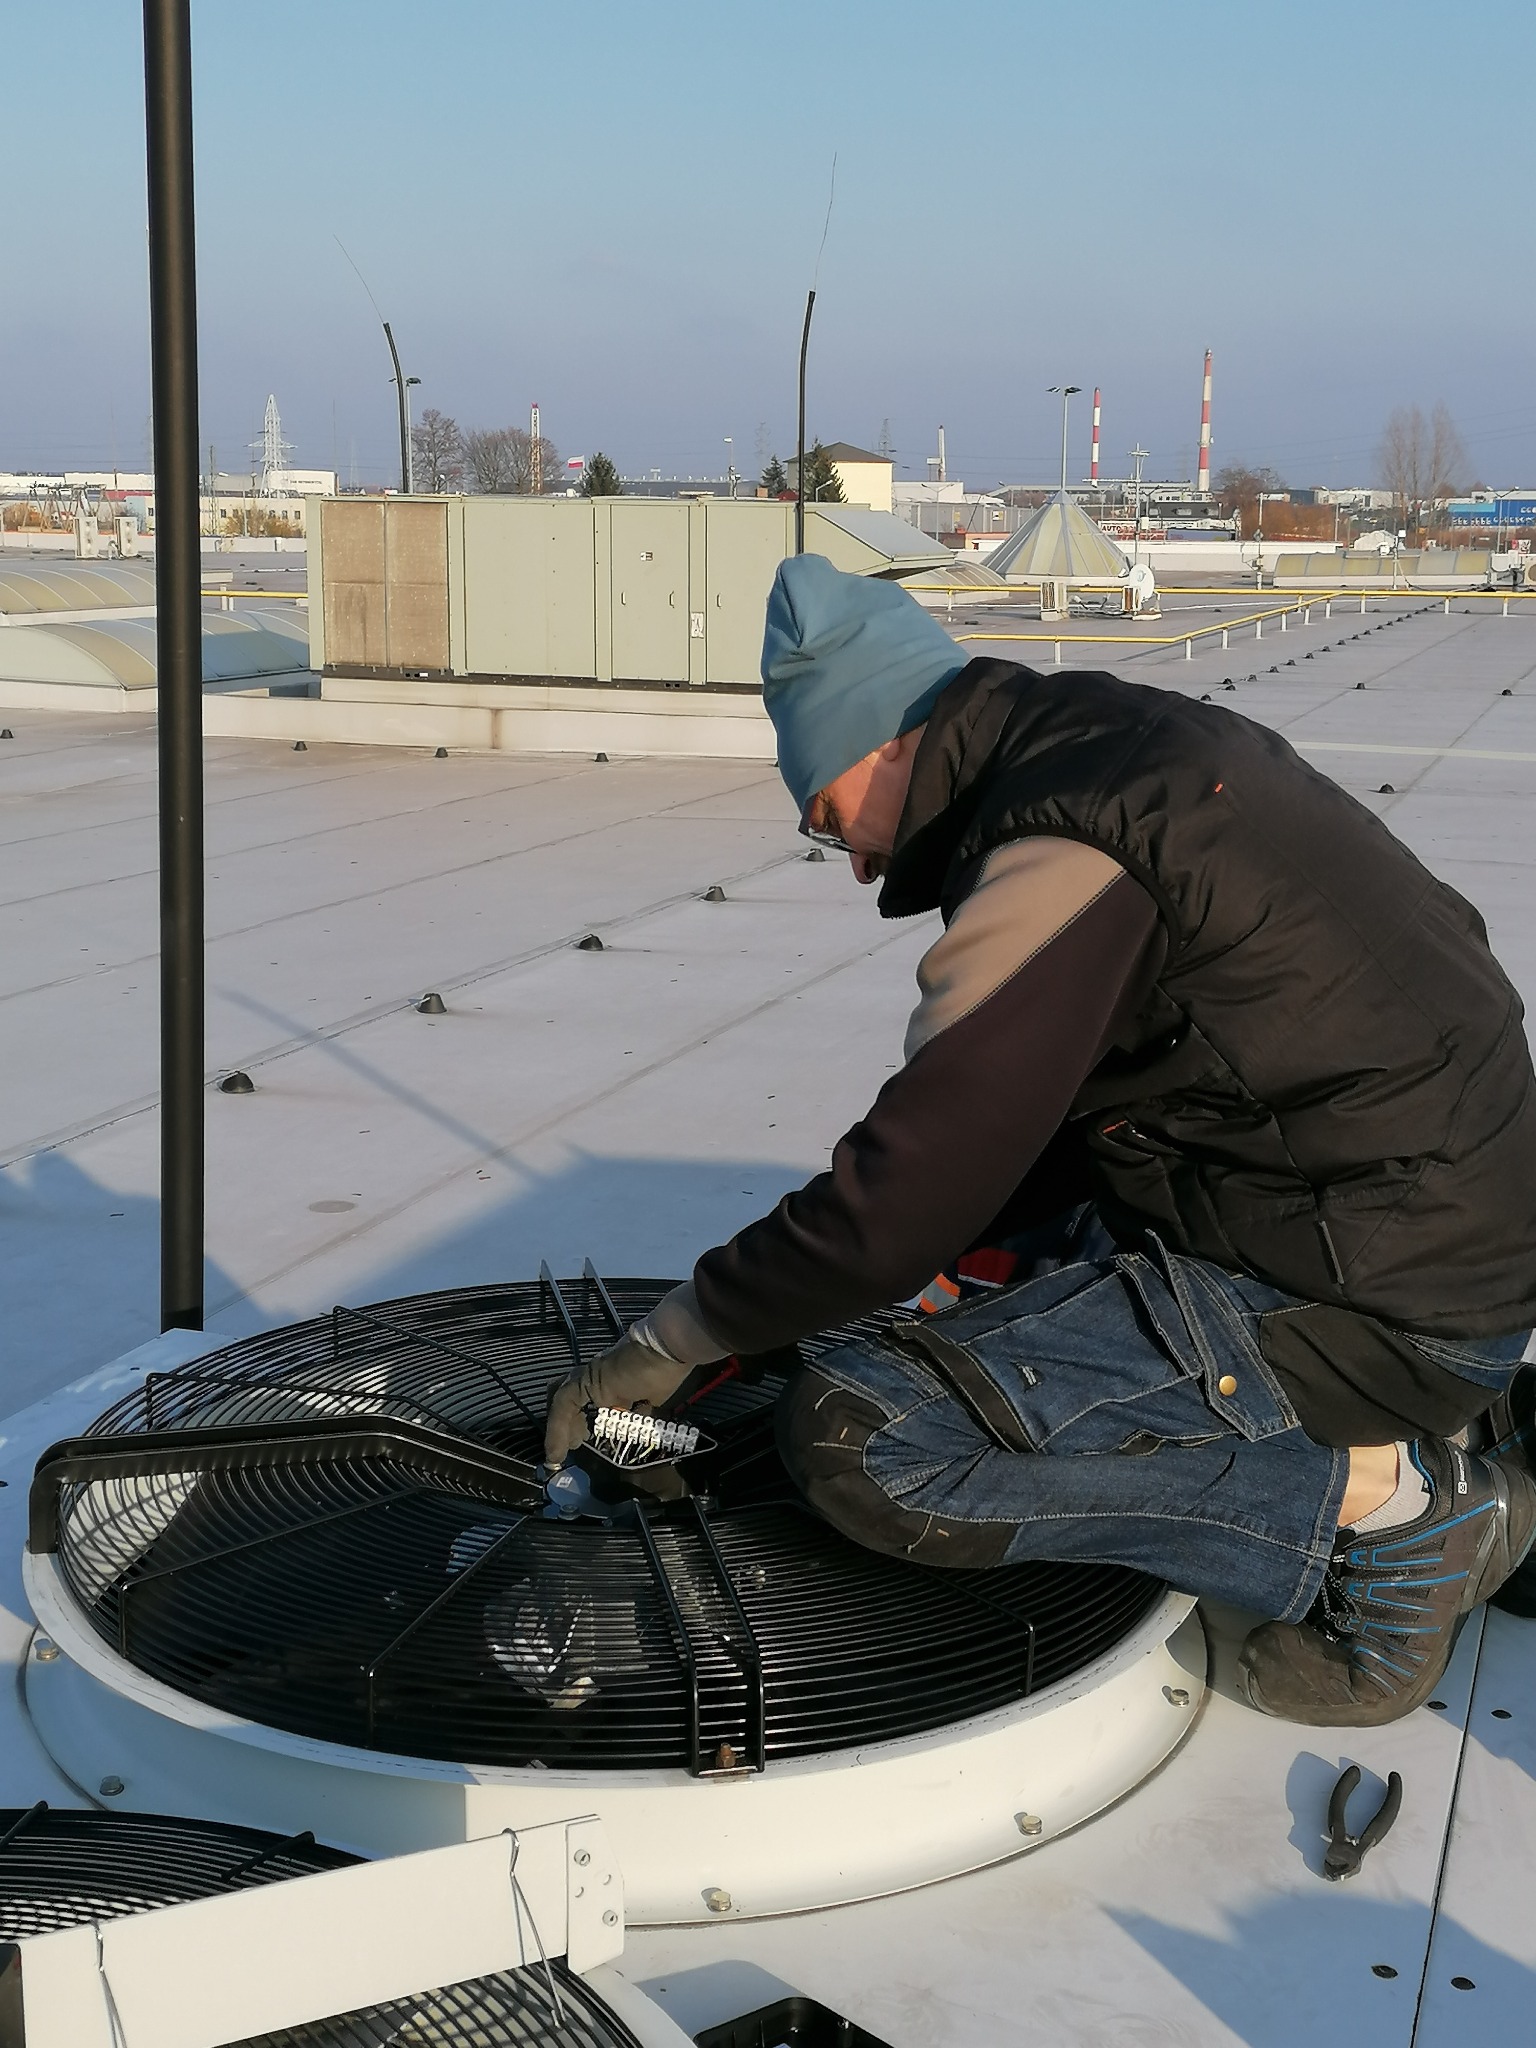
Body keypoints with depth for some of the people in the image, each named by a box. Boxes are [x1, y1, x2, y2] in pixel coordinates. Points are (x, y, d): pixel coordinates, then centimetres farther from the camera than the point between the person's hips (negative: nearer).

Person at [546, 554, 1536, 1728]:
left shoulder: (1061, 850, -17)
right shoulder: (1152, 744, 13)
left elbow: (905, 1199, -17)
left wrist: (673, 1338, -2)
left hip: (1376, 1299, -10)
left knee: (856, 1440, -15)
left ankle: (1395, 1501, -7)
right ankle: (1438, 1409, 15)